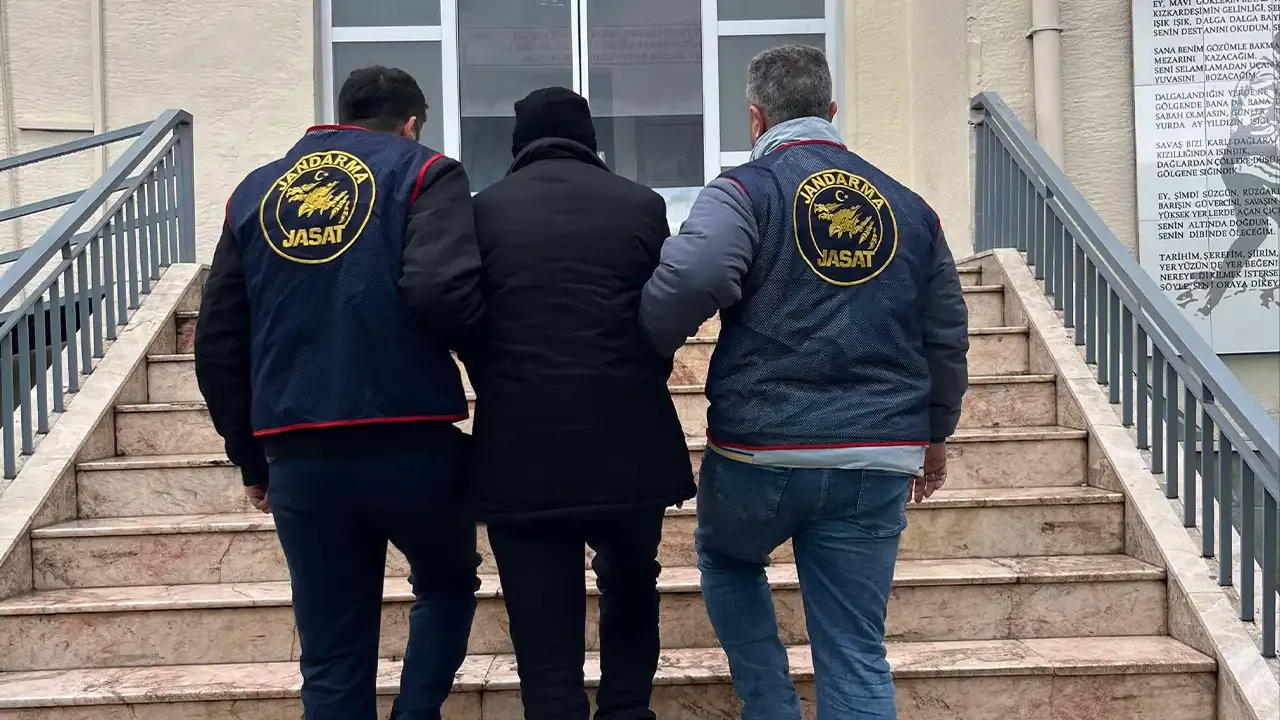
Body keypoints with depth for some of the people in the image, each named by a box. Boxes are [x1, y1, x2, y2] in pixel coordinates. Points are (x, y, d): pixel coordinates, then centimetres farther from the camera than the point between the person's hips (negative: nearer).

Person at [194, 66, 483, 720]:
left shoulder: (255, 191, 15)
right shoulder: (422, 172, 2)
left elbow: (217, 344, 12)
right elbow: (442, 291, -17)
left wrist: (252, 459, 19)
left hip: (299, 457, 3)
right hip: (408, 444, -3)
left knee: (332, 659, 12)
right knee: (446, 584, 24)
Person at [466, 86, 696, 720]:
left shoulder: (483, 210, 2)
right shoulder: (641, 205, 3)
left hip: (520, 455, -1)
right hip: (627, 448, 1)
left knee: (546, 646, 6)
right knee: (631, 590, 27)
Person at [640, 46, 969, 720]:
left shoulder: (745, 189, -4)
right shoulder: (908, 205, 11)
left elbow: (690, 278, -24)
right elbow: (946, 335, 15)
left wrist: (646, 352, -4)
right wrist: (934, 435, 28)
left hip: (761, 449, -3)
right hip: (877, 462, 3)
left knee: (726, 559, 29)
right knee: (857, 656, 9)